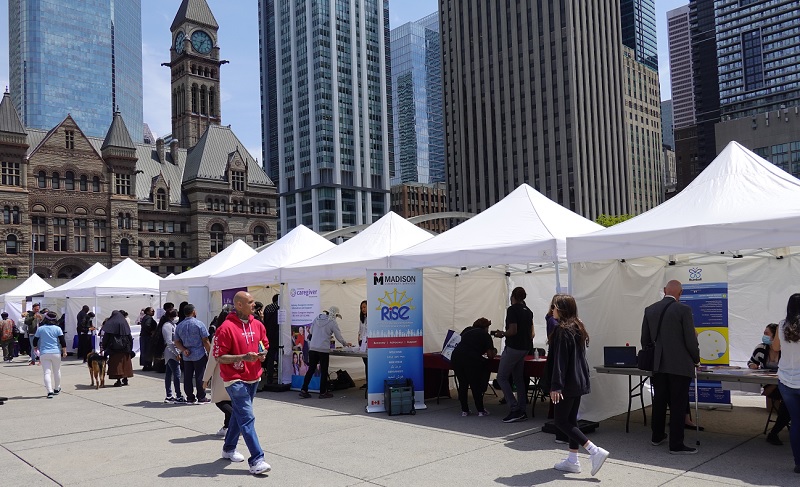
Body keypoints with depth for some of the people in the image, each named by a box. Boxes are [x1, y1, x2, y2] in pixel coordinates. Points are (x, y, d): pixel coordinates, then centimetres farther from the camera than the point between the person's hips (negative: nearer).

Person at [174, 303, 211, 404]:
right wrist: (210, 352, -5)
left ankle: (190, 398, 13)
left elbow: (176, 341, 7)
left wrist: (183, 349, -2)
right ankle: (201, 398, 5)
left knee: (187, 377, 8)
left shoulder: (179, 326, 7)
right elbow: (205, 341, -11)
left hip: (186, 356, 5)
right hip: (199, 355, -5)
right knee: (200, 377, 1)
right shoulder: (199, 324, -10)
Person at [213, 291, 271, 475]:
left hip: (253, 378, 7)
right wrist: (243, 357, -24)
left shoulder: (258, 325, 6)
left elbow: (265, 346, 20)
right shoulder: (226, 328, -14)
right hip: (235, 380, -7)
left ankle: (229, 449, 37)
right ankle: (256, 460, -10)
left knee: (239, 414, 19)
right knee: (247, 418, -11)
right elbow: (219, 357, -14)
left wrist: (263, 355, -3)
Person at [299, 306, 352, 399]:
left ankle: (304, 390, 8)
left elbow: (311, 331, 15)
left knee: (311, 369, 10)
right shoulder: (333, 323, -4)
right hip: (323, 349, -5)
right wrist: (345, 344, 16)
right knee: (324, 371, 5)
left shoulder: (317, 318, 9)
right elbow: (339, 337, -1)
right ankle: (323, 392, 11)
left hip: (312, 348, 5)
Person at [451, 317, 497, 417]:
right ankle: (480, 410, 17)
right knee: (475, 385, 11)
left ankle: (464, 410, 20)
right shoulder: (486, 335, 12)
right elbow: (490, 355, 7)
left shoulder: (467, 330, 24)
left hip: (456, 356, 4)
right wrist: (494, 351, 31)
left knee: (462, 384, 17)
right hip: (471, 359, -4)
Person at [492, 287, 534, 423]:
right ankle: (521, 411, 15)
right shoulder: (528, 311, 11)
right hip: (524, 348, 8)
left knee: (502, 378, -1)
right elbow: (531, 333, 16)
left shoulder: (512, 309, -14)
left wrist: (502, 334, -4)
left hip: (513, 348, -8)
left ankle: (514, 409, -7)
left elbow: (513, 331, -21)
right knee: (518, 379, 14)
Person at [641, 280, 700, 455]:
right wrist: (696, 360, 5)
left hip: (658, 365, 5)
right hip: (680, 365, -5)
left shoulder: (649, 310, 4)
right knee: (678, 405, 1)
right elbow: (691, 340, -11)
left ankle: (657, 437, 28)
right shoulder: (683, 310, -11)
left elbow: (645, 340, 9)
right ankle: (676, 444, 4)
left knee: (659, 401, 15)